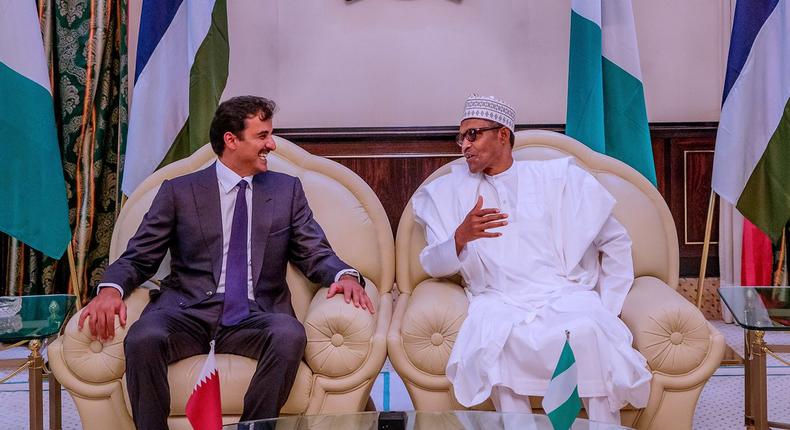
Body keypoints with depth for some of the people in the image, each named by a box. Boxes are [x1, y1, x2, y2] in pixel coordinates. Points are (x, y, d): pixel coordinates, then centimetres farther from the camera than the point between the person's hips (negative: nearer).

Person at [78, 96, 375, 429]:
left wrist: (345, 275, -11)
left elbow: (315, 254, 11)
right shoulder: (178, 192, 11)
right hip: (189, 311, 0)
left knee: (290, 335, -33)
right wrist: (111, 288, -13)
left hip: (254, 318, 1)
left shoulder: (287, 190, 15)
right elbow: (138, 258, 10)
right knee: (143, 338, -32)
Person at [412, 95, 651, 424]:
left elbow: (615, 241, 15)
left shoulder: (558, 178, 12)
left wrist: (606, 311, 5)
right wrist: (461, 236, -12)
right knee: (495, 336, -35)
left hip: (566, 295, 0)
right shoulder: (450, 192, 16)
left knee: (587, 330, -34)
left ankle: (604, 423, -20)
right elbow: (433, 266, 9)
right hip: (499, 301, 0)